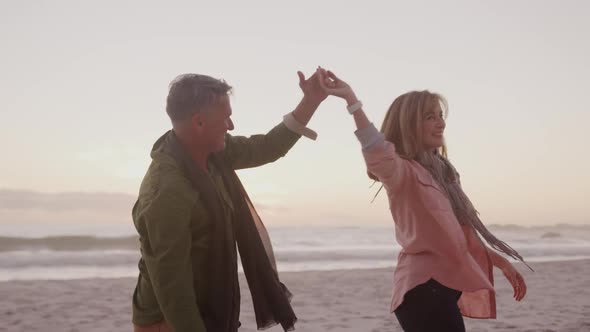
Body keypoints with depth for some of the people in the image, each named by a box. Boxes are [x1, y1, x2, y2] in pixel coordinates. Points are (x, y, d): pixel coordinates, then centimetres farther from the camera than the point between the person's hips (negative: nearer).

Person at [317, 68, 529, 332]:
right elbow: (379, 154, -34)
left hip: (444, 284, 9)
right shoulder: (402, 171, -9)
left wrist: (501, 263, 26)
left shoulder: (439, 171, 18)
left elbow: (461, 231, 25)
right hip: (425, 286, -9)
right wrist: (351, 99, -43)